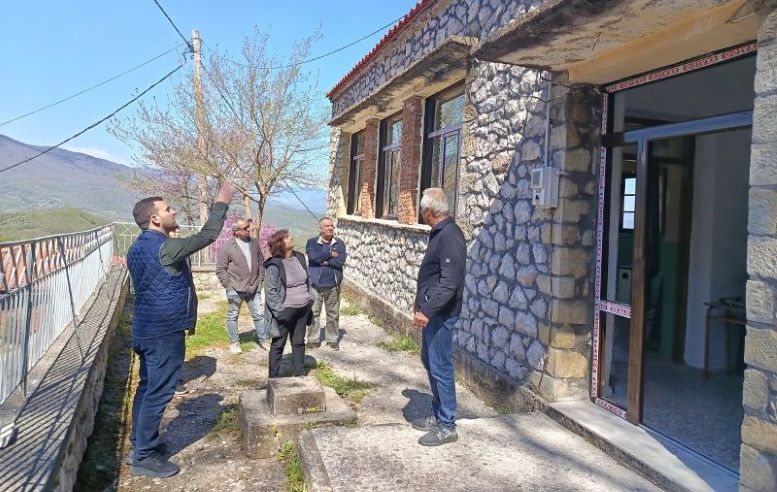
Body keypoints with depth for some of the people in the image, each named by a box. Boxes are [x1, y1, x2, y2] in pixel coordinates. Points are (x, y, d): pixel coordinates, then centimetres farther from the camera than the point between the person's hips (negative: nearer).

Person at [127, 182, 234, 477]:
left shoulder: (138, 247, 9)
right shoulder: (165, 248, -21)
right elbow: (207, 236, -16)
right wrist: (221, 203, -7)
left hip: (146, 329, 10)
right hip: (164, 333, -10)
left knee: (147, 387, 18)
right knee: (158, 393, -1)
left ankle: (139, 442, 30)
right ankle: (144, 457, 8)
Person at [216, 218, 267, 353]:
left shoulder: (254, 243, 4)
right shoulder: (227, 247, -11)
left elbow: (261, 263, 13)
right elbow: (220, 270, -9)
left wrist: (260, 280, 6)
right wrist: (229, 287, -12)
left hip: (254, 288, 4)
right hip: (235, 290, -4)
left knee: (259, 315, 9)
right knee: (233, 316, 10)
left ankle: (264, 340, 21)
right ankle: (234, 343, 24)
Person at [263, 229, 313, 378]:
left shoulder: (300, 257, 4)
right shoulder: (274, 265, -16)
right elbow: (270, 291, -15)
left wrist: (310, 299, 11)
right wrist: (280, 310, -17)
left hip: (303, 309, 6)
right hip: (285, 311, -6)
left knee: (299, 342, 16)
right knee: (278, 344, 8)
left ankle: (299, 375, 29)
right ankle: (273, 378, 19)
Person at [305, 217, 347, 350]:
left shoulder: (339, 244, 4)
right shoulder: (312, 242, 1)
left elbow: (341, 261, -10)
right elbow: (313, 256, -18)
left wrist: (324, 261, -13)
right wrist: (330, 254, -11)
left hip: (333, 285, 1)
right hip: (315, 285, -1)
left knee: (333, 314, 10)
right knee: (313, 313, 6)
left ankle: (333, 339, 22)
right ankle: (313, 339, 18)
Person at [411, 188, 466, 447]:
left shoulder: (450, 236, -20)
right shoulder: (438, 232, 11)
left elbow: (450, 282, -27)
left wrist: (428, 310, -28)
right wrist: (420, 302, 24)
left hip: (440, 314, -10)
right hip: (430, 311, 10)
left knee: (440, 368, -2)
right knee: (429, 362, 18)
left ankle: (447, 426, 11)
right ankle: (437, 414, 32)